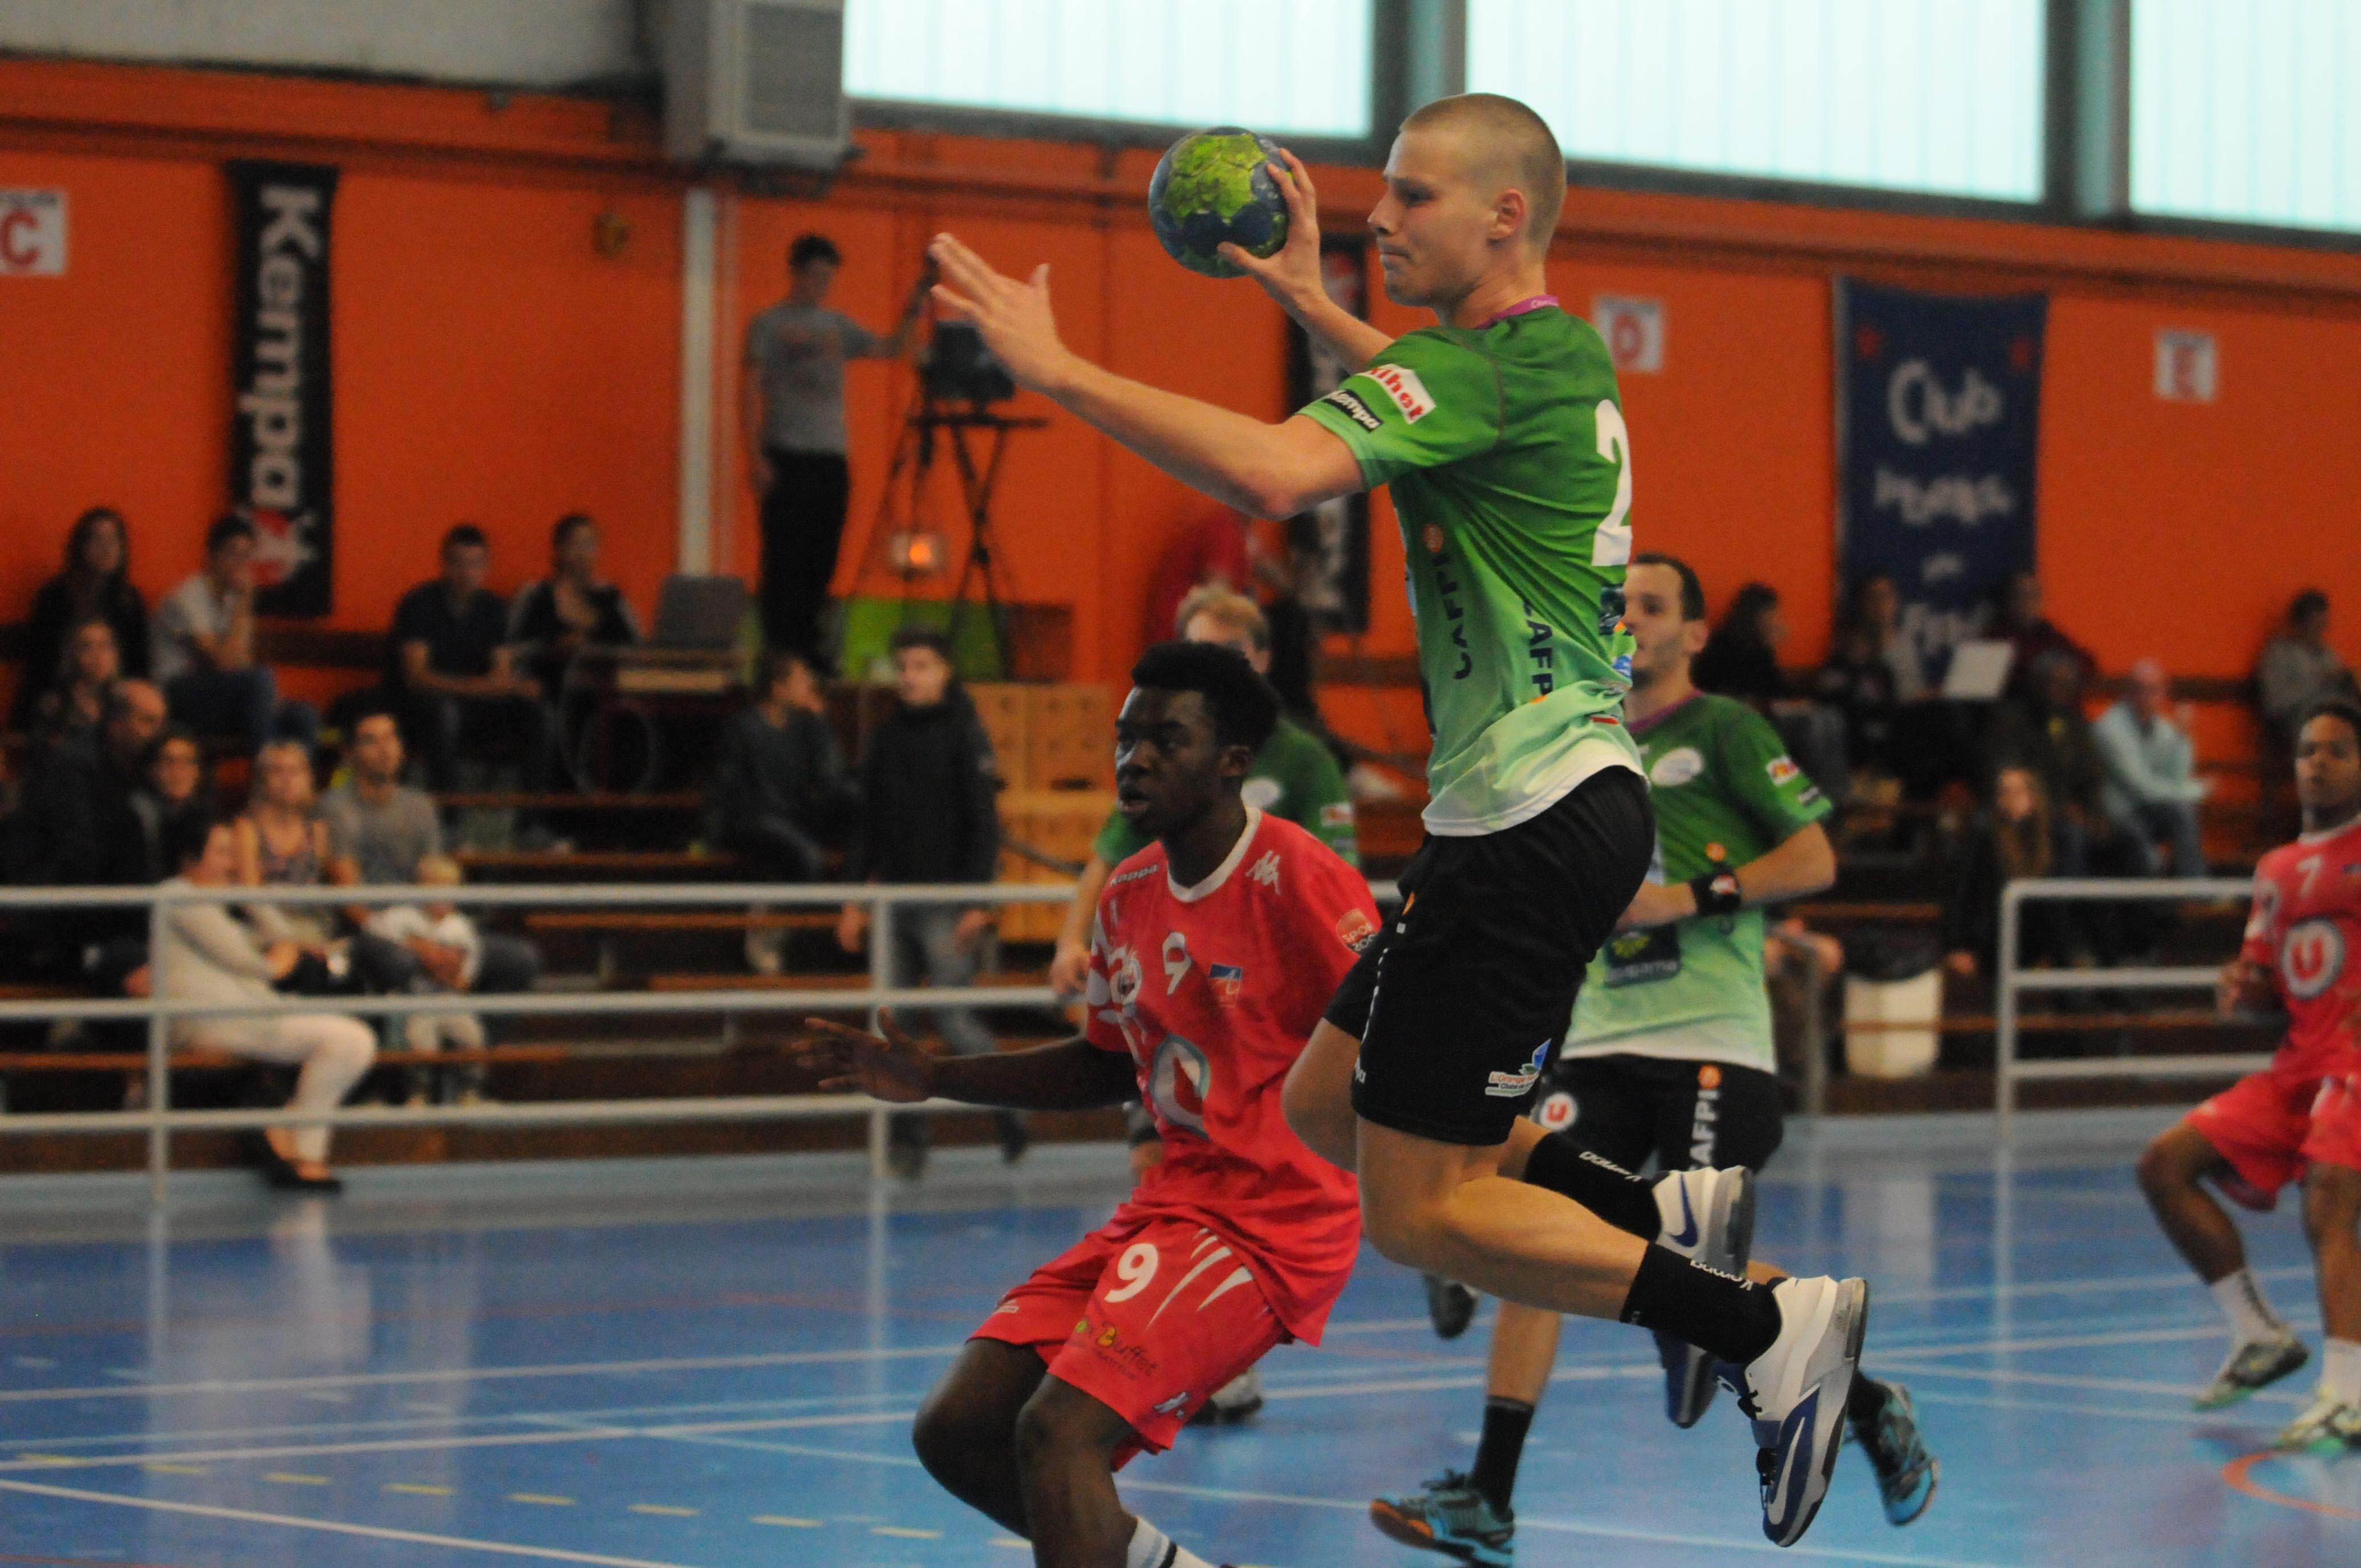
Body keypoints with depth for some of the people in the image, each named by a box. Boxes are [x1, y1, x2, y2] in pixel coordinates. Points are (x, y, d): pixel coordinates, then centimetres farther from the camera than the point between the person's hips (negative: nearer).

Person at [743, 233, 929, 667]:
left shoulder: (838, 326, 16)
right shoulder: (768, 325, 1)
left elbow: (891, 349, 17)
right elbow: (750, 392, -3)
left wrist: (914, 307, 2)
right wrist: (755, 456, -12)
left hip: (831, 457, 5)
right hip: (787, 455, -5)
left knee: (821, 559, 4)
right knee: (784, 556, -6)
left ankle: (807, 646, 10)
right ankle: (778, 648, -4)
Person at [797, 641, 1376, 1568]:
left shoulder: (1296, 879, -14)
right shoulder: (1129, 897, 10)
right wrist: (932, 1079, 18)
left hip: (1268, 1223, -8)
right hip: (1169, 1205, 8)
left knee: (1057, 1429, -24)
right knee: (957, 1433, 3)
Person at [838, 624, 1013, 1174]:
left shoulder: (964, 733, -4)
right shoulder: (887, 737, 12)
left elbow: (984, 823, -9)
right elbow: (869, 824, 16)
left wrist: (977, 902, -16)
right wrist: (854, 898, 10)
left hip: (946, 901, -6)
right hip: (895, 900, 6)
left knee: (952, 1015, -10)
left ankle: (1010, 1112, 8)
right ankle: (907, 1138, 9)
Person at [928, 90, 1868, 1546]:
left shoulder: (1479, 370, -16)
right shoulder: (1560, 356, 13)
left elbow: (1273, 472, -32)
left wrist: (1057, 365, -25)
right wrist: (1311, 305, 37)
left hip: (1532, 825, -10)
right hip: (1550, 808, 10)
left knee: (1421, 1210, -5)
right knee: (1323, 1107, 16)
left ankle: (1772, 1325, -4)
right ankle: (1683, 1267, 14)